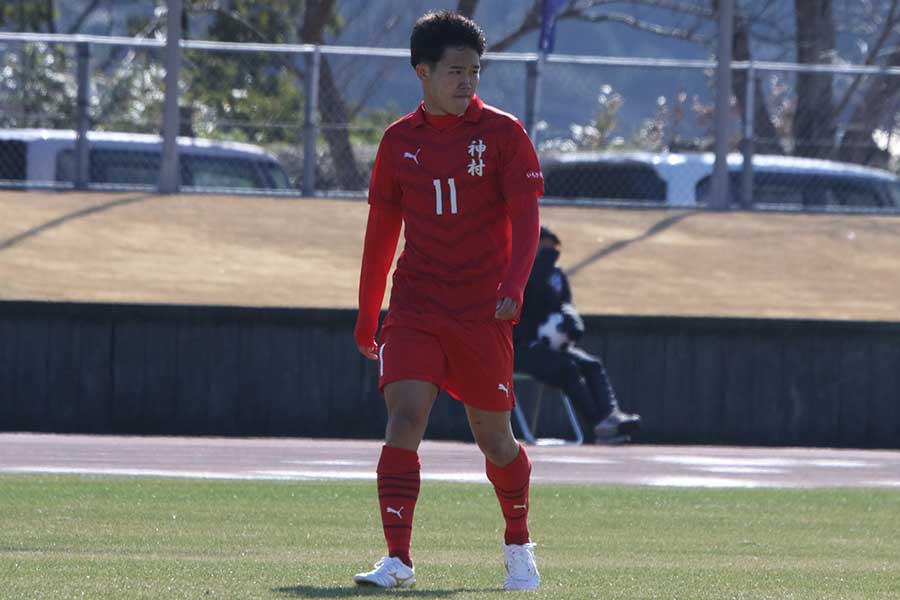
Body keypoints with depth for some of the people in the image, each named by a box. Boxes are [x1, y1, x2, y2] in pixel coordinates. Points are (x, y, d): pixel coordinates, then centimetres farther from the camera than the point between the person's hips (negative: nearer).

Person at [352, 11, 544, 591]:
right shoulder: (400, 141, 7)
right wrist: (366, 316, 16)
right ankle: (398, 560, -19)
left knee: (494, 437, 7)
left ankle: (519, 546, 32)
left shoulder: (502, 133, -2)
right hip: (413, 312, 2)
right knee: (404, 417, -16)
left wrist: (513, 287, -22)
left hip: (482, 314, -2)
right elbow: (381, 232, 15)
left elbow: (525, 217, -7)